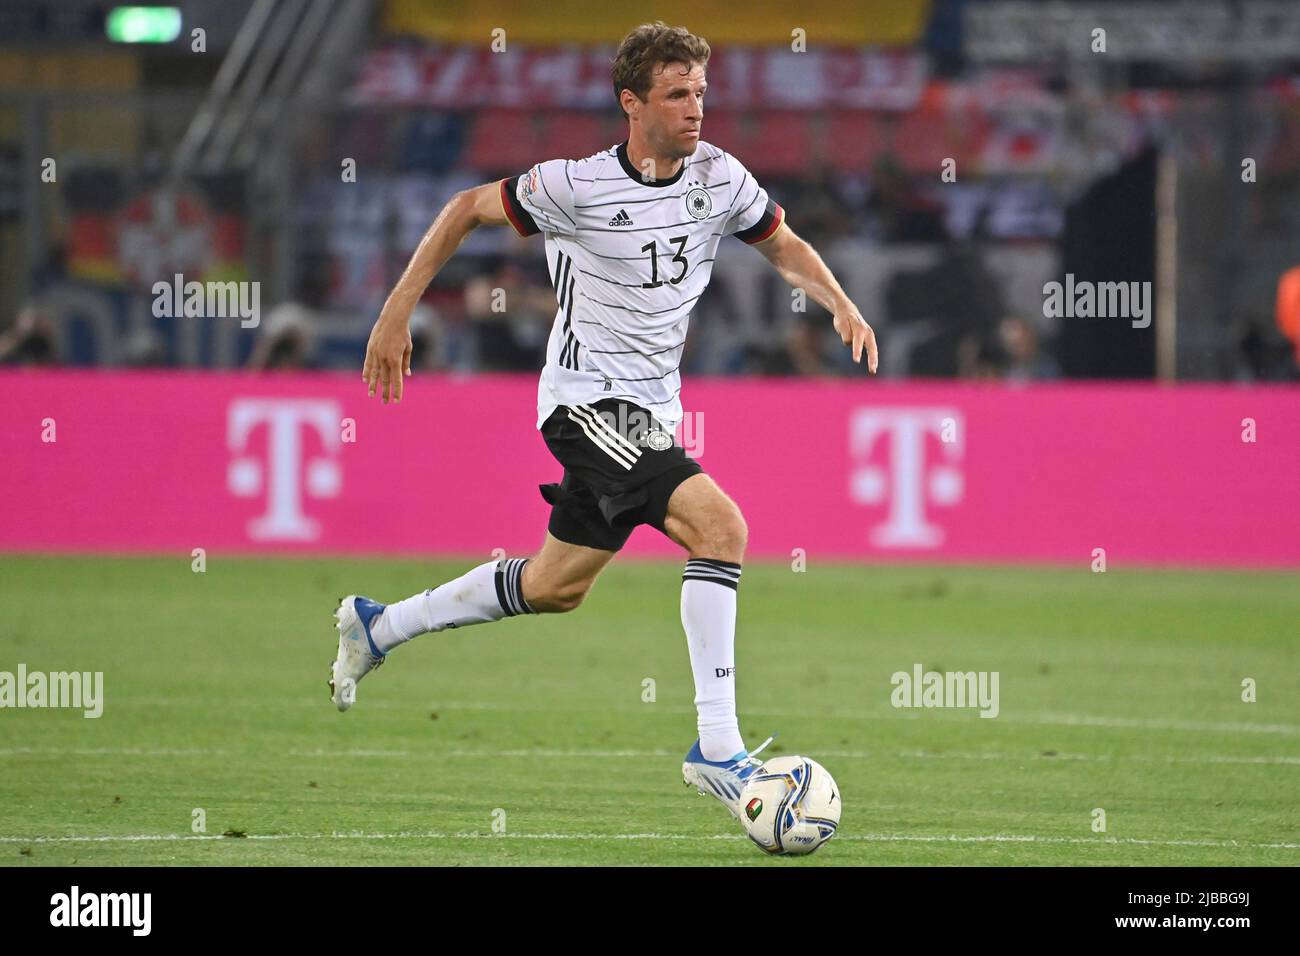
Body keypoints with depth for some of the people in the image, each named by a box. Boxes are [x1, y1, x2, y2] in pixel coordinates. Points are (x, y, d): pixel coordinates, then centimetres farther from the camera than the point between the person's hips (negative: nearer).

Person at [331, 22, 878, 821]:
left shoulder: (720, 178, -2)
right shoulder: (576, 187, -15)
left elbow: (783, 245, 15)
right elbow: (468, 210, -1)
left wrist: (841, 304, -5)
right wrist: (397, 314, -2)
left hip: (651, 412, 7)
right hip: (588, 402, -7)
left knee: (558, 586, 18)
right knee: (720, 525, -25)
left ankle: (378, 628, 38)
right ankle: (718, 750, -25)